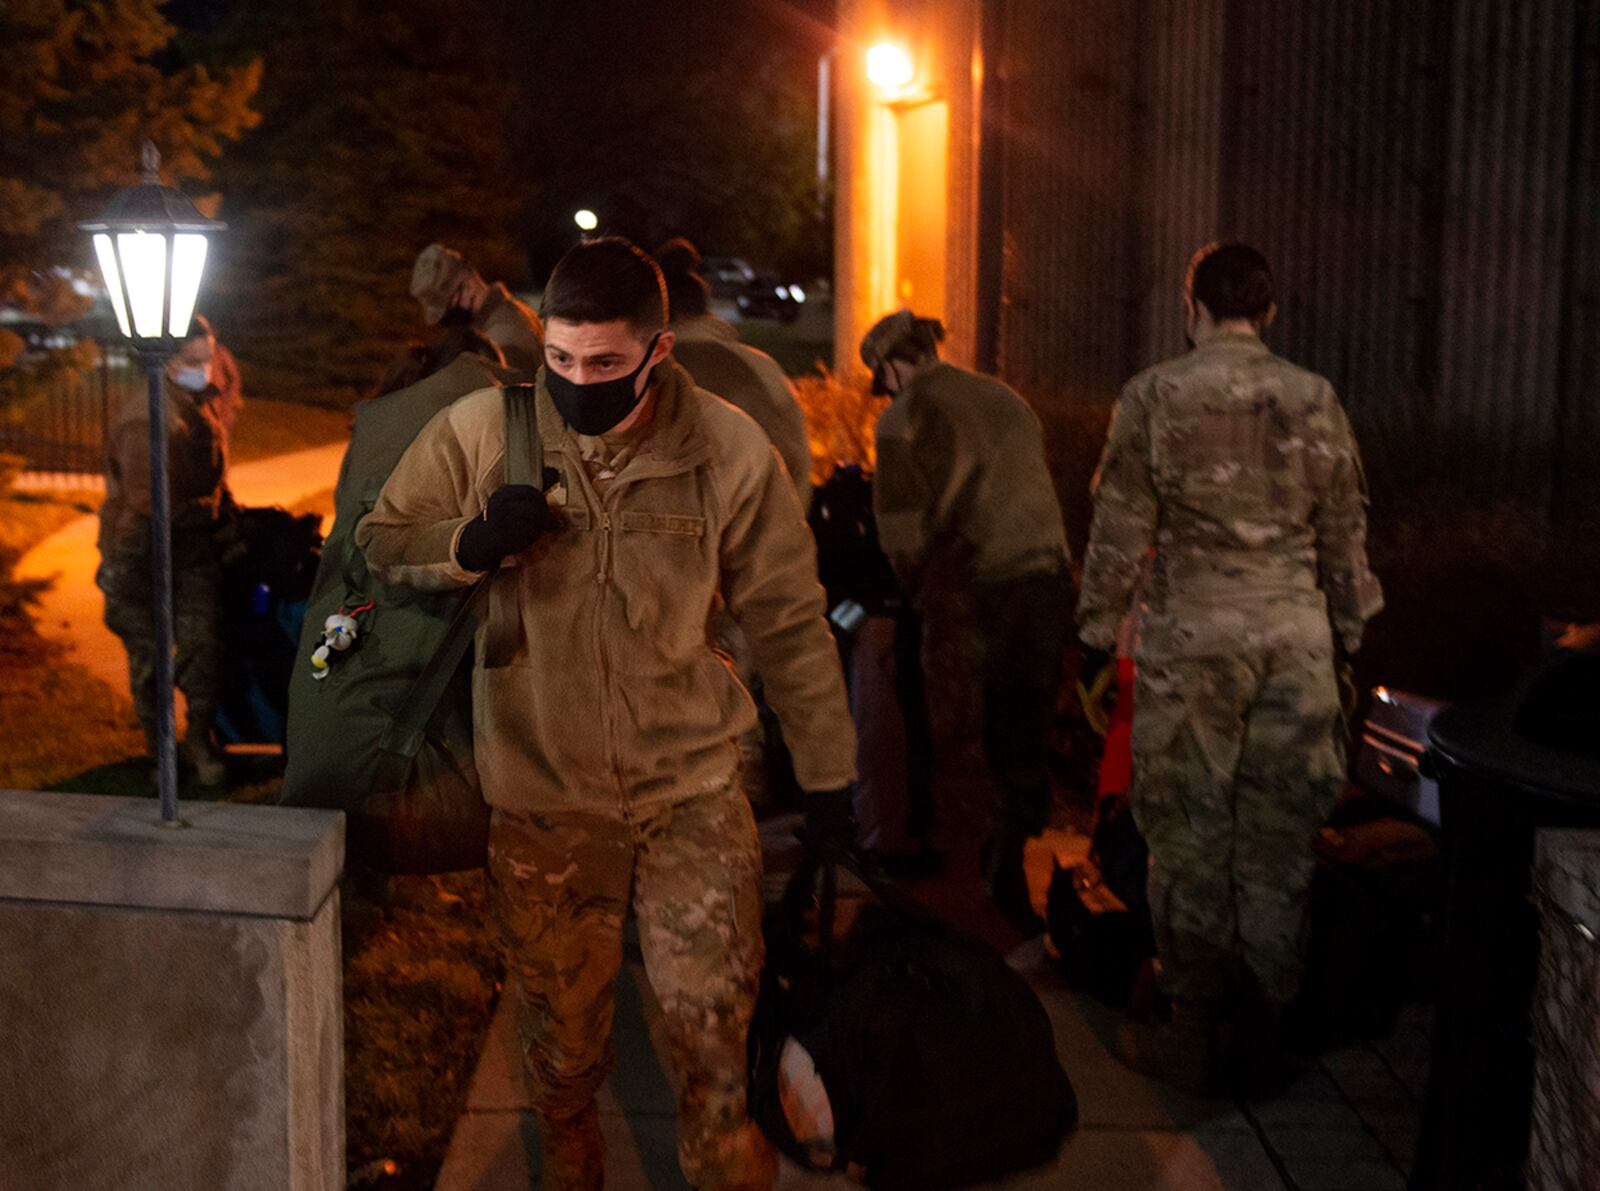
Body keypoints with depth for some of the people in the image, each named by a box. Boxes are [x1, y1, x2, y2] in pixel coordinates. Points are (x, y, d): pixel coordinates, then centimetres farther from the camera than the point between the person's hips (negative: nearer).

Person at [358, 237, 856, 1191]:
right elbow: (378, 543, 5)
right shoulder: (483, 431, -5)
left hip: (693, 793, -1)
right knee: (564, 1055, 15)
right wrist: (467, 545, -17)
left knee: (718, 1043, -2)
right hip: (541, 800, 1)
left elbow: (790, 621, 2)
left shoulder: (727, 450, -6)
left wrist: (829, 778, 6)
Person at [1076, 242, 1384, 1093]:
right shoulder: (1315, 400, 6)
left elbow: (1121, 528, -2)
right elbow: (1345, 533, 11)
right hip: (1296, 638, 3)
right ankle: (1272, 1025, 17)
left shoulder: (1154, 395, -3)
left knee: (1192, 835, 5)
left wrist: (1098, 631, 7)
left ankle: (1201, 1035, 12)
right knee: (1282, 837, 9)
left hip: (1192, 637, -2)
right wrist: (1349, 632, 22)